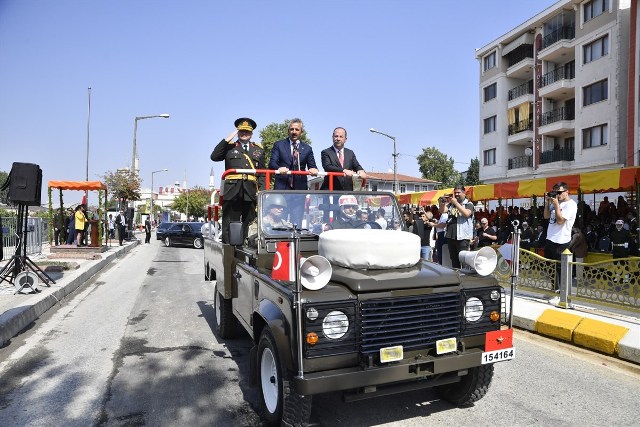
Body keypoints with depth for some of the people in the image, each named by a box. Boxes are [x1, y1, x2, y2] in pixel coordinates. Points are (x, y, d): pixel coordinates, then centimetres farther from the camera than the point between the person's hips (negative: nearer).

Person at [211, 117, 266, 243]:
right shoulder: (229, 147, 15)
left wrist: (262, 189, 1)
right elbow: (214, 156, -2)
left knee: (248, 224, 2)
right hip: (232, 191, -1)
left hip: (250, 192, 2)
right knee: (229, 224, -3)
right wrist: (227, 139, -3)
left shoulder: (259, 149, 19)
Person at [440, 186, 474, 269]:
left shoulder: (469, 204, 1)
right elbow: (442, 211, 3)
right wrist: (442, 203, -16)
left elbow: (466, 214, -17)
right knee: (453, 259, 13)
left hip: (462, 237, -5)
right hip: (450, 236, 5)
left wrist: (456, 203, -18)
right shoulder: (451, 203, 15)